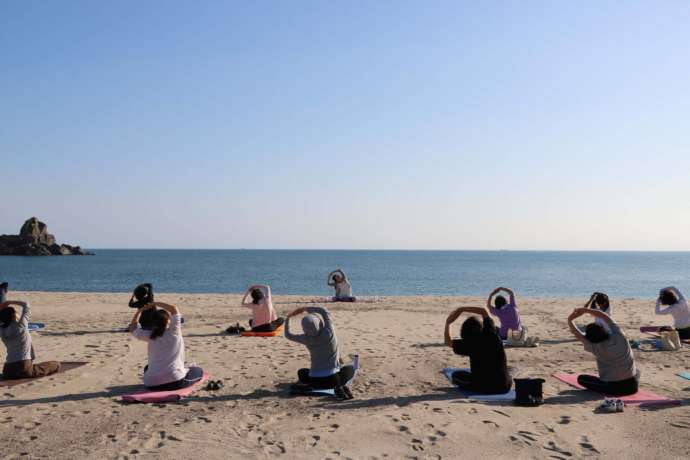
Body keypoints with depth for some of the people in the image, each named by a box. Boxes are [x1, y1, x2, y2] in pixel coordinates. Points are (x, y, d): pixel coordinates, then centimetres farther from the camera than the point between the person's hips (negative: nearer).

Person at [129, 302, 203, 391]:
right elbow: (174, 309, 6)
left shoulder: (150, 336, 4)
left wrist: (140, 310, 23)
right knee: (198, 371, 22)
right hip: (175, 381, -3)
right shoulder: (174, 332, -3)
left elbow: (133, 328, 21)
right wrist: (156, 304, 9)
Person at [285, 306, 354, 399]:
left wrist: (288, 319, 23)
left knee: (301, 372, 34)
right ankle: (339, 386, 1)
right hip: (332, 378, -2)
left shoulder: (307, 339, -12)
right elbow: (324, 311, 2)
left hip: (316, 380, 2)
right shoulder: (329, 331, -16)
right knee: (350, 369, 28)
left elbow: (288, 335, 8)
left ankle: (308, 385, 4)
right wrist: (304, 309, 9)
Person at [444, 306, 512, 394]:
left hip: (486, 388, -3)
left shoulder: (468, 344, -10)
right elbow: (484, 311, 14)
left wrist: (448, 323, 19)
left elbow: (448, 341, 9)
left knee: (455, 375, 18)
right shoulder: (492, 336, -1)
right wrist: (462, 309, 15)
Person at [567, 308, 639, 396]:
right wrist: (586, 310, 5)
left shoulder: (597, 348, -17)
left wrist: (570, 320, 8)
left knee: (581, 378, 12)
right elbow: (605, 317, 5)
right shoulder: (619, 336, -7)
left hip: (614, 388, -5)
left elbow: (578, 335, -3)